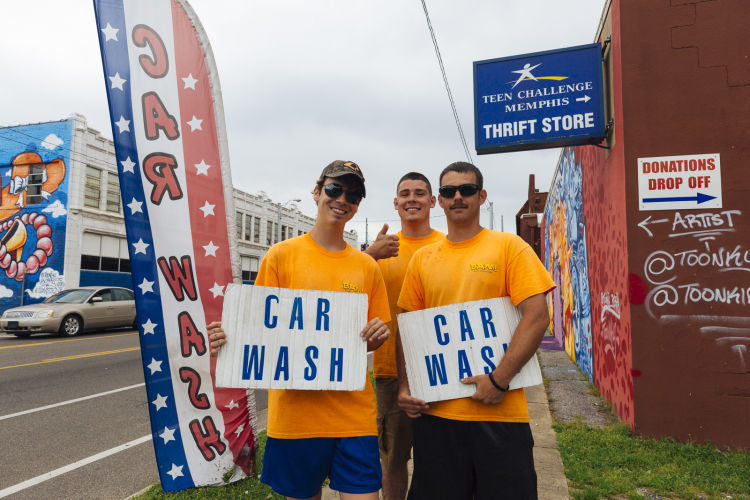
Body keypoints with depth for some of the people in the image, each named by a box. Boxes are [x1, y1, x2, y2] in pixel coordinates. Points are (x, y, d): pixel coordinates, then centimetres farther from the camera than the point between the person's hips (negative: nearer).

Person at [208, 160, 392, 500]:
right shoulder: (282, 254, -1)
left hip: (354, 412, 2)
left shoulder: (367, 266, 7)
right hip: (294, 411, -1)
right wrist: (229, 341, -18)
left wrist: (377, 335, -8)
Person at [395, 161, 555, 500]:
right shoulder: (422, 259, 8)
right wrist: (405, 387, 1)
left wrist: (499, 380, -15)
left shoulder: (508, 247, -1)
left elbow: (537, 317, -8)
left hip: (499, 411, -3)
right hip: (434, 411, 3)